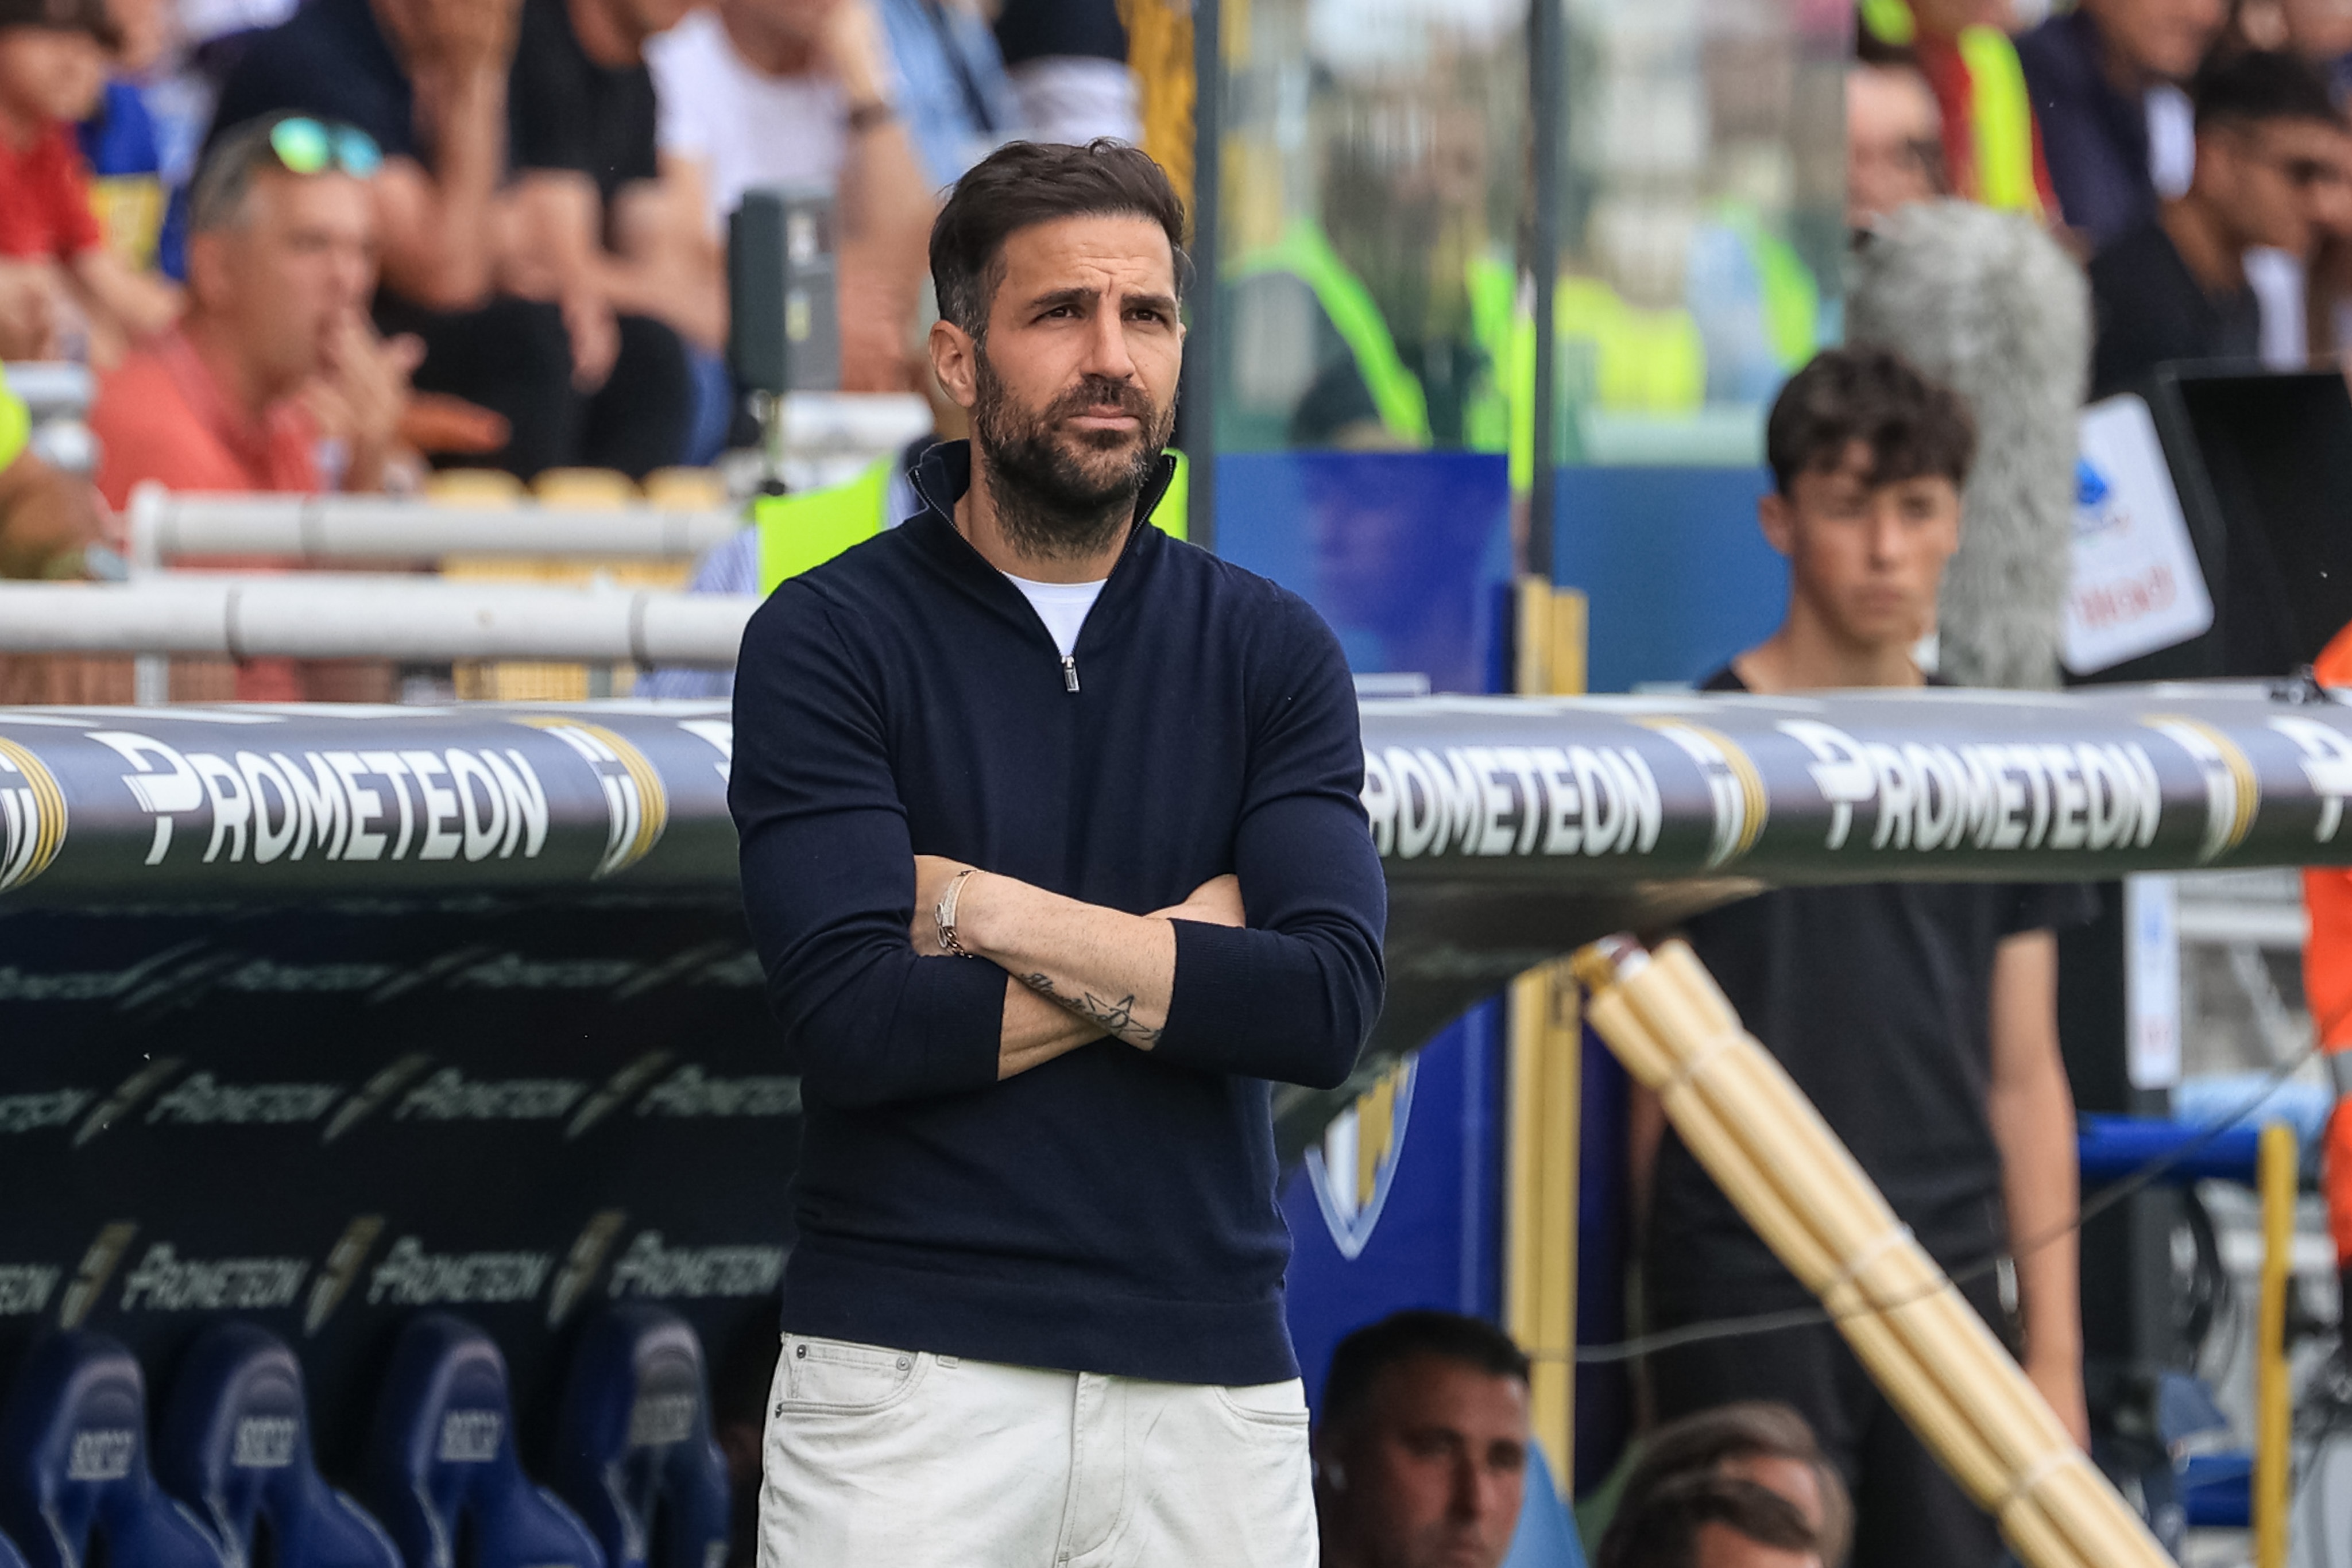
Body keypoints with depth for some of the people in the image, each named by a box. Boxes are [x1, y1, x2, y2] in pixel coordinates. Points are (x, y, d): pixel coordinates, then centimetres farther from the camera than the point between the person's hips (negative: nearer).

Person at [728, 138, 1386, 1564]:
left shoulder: (1270, 650, 7)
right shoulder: (830, 641, -2)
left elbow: (1329, 1003, -7)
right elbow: (855, 1018, -14)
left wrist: (987, 909, -10)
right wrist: (1181, 952, -6)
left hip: (1210, 1382, 3)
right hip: (913, 1376, -3)